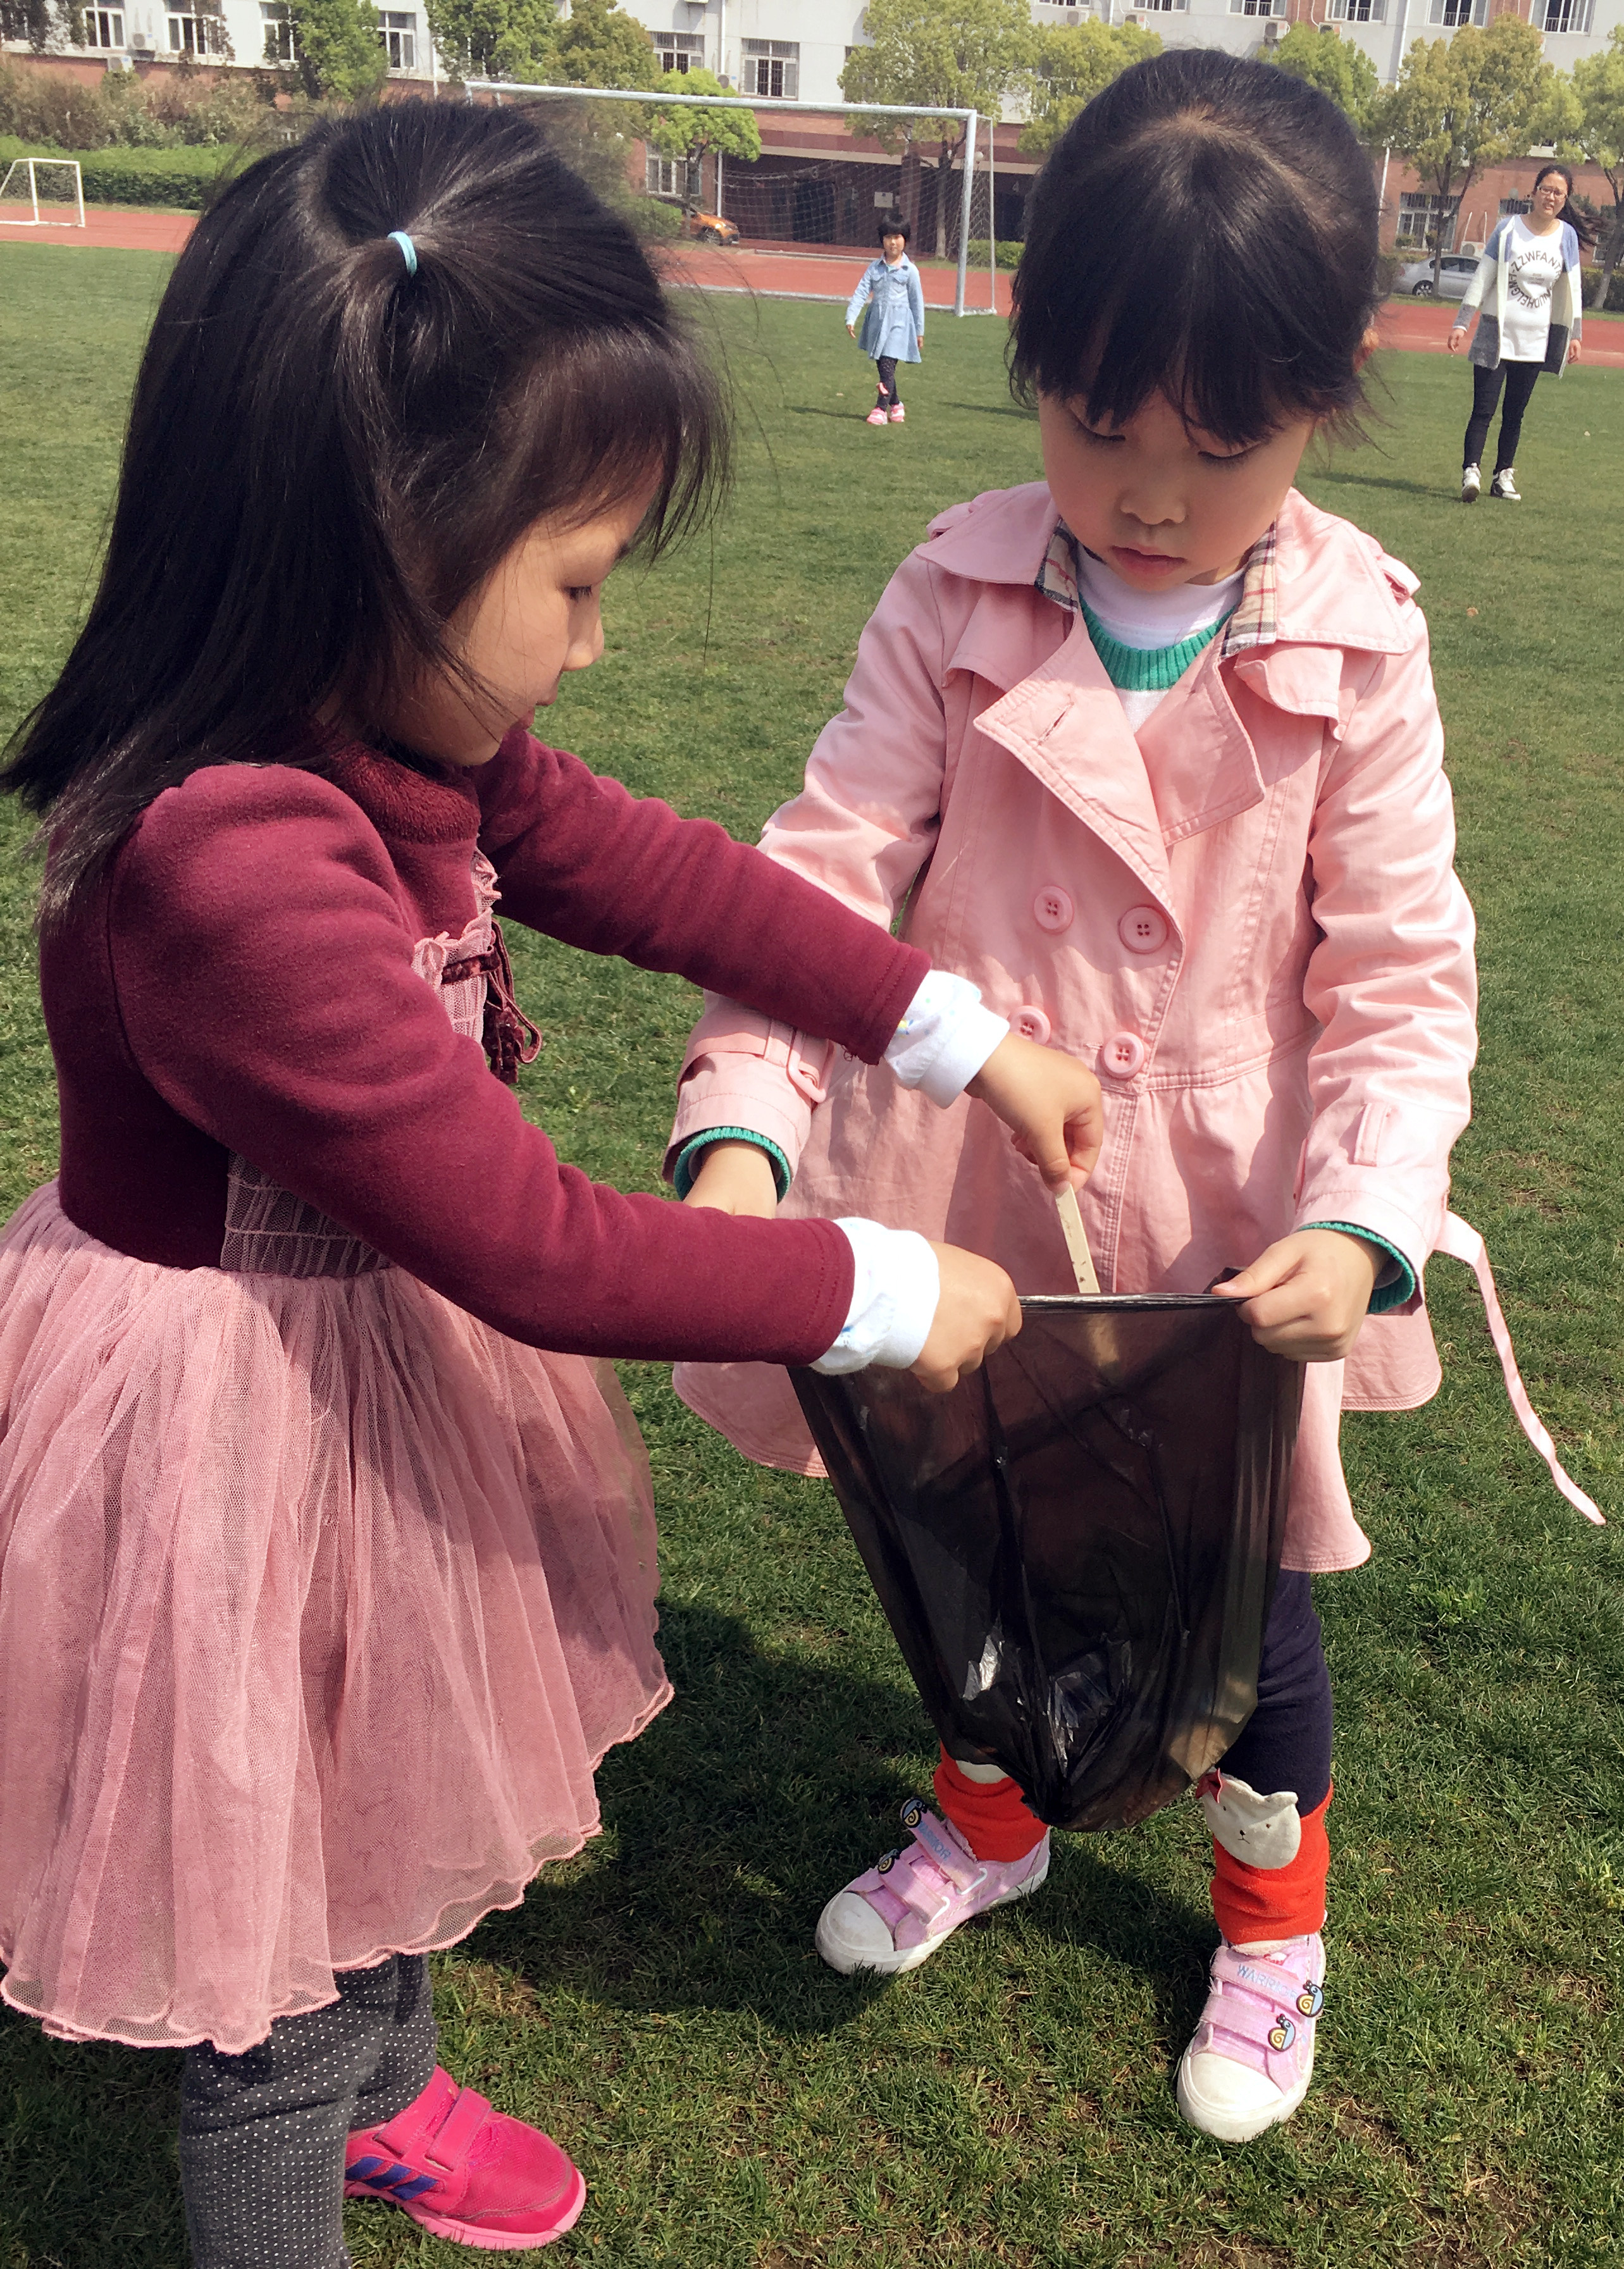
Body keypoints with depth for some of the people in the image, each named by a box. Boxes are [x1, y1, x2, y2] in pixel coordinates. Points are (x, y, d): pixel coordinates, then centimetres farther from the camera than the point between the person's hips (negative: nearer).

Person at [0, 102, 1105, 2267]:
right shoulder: (236, 874, -35)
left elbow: (651, 869, 5)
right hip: (250, 1437, -10)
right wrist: (883, 1294, -19)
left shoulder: (403, 740, -6)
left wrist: (968, 1035, 3)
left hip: (389, 1356, 10)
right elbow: (542, 1249, -31)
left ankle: (389, 2092, 60)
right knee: (283, 1947, 14)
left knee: (398, 1800, 32)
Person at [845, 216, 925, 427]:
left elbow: (917, 301, 3)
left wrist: (920, 332, 5)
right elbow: (861, 293, 0)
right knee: (882, 367, 10)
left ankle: (880, 409, -13)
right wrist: (851, 318, -12)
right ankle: (896, 405, 27)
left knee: (888, 366, -13)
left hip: (899, 324, -4)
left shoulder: (910, 270, -2)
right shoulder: (874, 267, 5)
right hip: (877, 322, 4)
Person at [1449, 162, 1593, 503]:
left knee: (1516, 412, 7)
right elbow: (1482, 279, -3)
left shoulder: (1567, 236, 4)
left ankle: (1504, 476, 12)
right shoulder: (1508, 228, -4)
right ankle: (1471, 473, -16)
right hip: (1496, 334, -3)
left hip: (1536, 340, 3)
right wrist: (1462, 324, -7)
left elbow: (1572, 289, 13)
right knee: (1484, 408, -11)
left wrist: (1573, 334, 11)